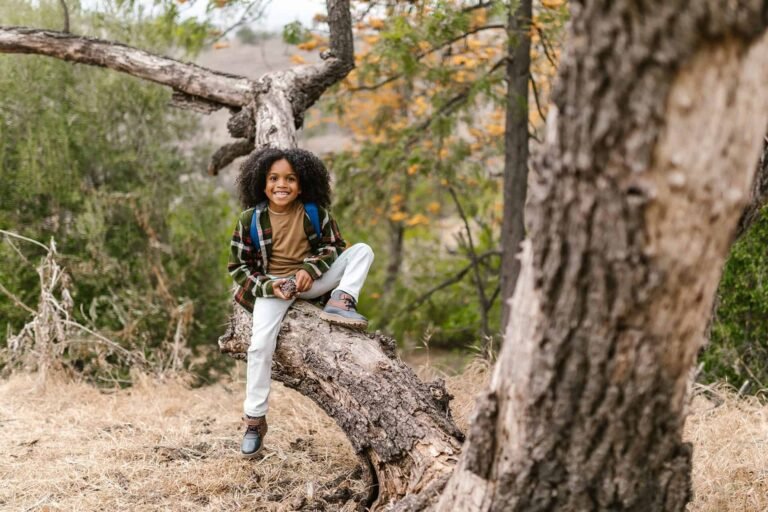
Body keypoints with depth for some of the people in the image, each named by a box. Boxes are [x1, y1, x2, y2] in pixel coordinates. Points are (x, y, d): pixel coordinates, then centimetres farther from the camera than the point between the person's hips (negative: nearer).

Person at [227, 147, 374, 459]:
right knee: (260, 345, -22)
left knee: (362, 251, -12)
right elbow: (237, 266, -3)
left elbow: (333, 246, 5)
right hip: (272, 286, -2)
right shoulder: (250, 220, -9)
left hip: (312, 279, 2)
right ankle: (254, 419, -10)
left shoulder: (315, 212, -6)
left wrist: (310, 270, -14)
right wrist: (268, 286, -18)